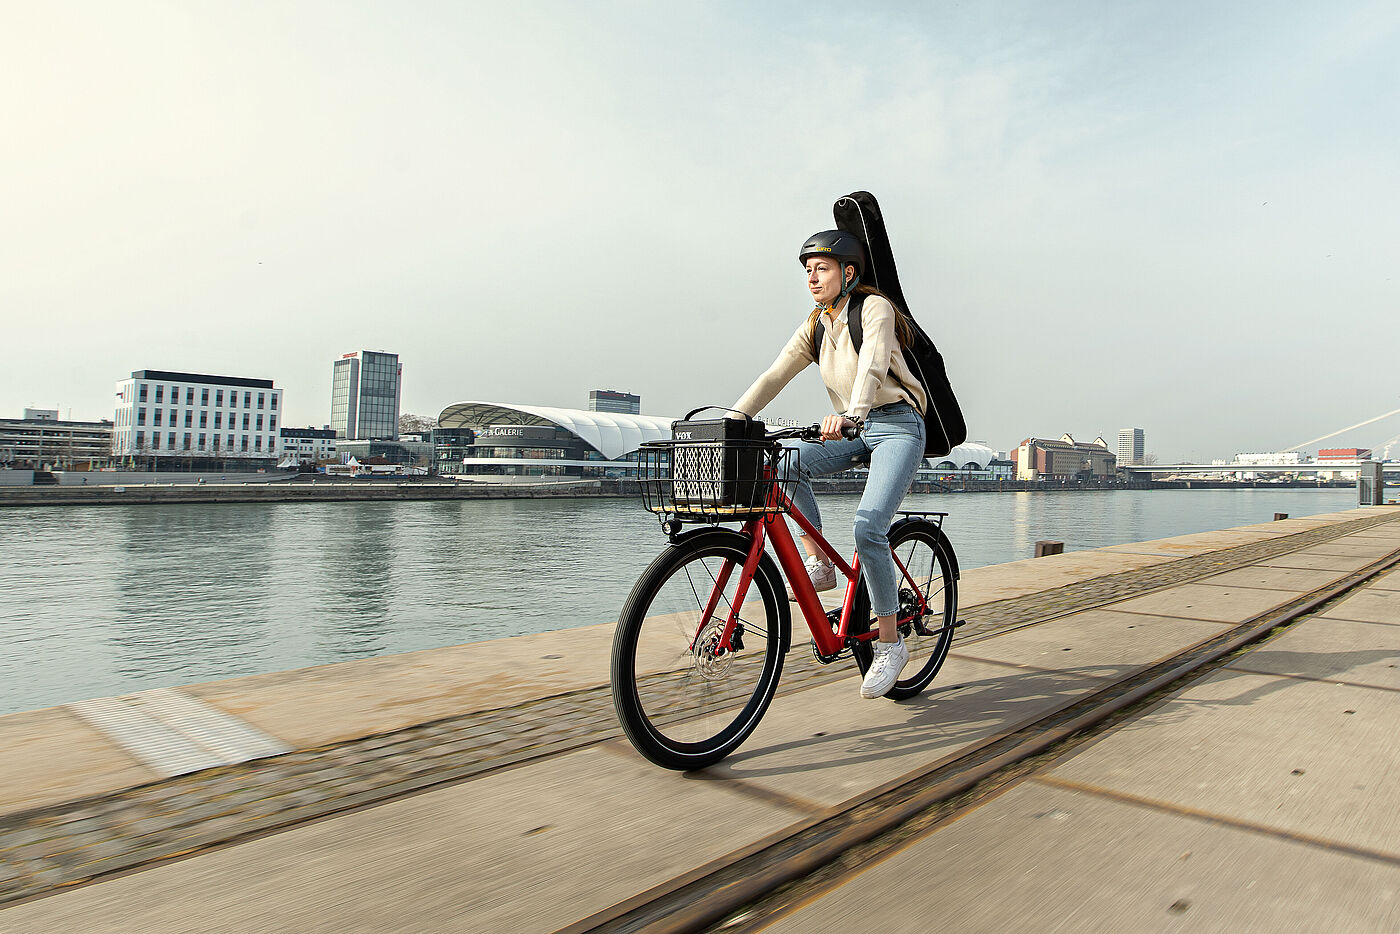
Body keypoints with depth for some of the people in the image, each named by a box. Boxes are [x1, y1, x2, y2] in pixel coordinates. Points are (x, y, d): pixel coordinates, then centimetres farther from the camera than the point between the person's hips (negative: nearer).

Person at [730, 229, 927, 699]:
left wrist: (849, 414, -47)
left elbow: (872, 367, -29)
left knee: (868, 529, -22)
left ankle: (890, 644, -6)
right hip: (856, 431, 6)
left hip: (897, 426, -6)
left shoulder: (875, 308, -10)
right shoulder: (816, 325, 8)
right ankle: (818, 564, -9)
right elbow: (774, 376, -1)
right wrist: (729, 421, -13)